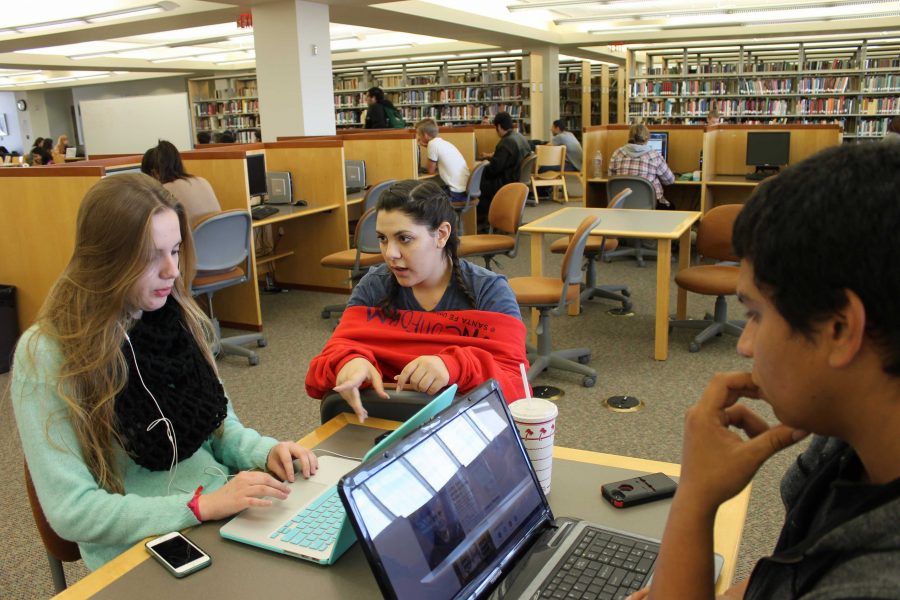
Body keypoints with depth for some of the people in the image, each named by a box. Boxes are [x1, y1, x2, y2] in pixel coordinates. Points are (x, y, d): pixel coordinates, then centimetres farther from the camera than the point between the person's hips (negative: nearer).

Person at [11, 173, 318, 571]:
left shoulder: (179, 318, 2)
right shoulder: (46, 354, -14)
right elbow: (71, 511, -16)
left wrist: (264, 452, -9)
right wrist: (201, 506, -25)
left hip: (225, 513, 6)